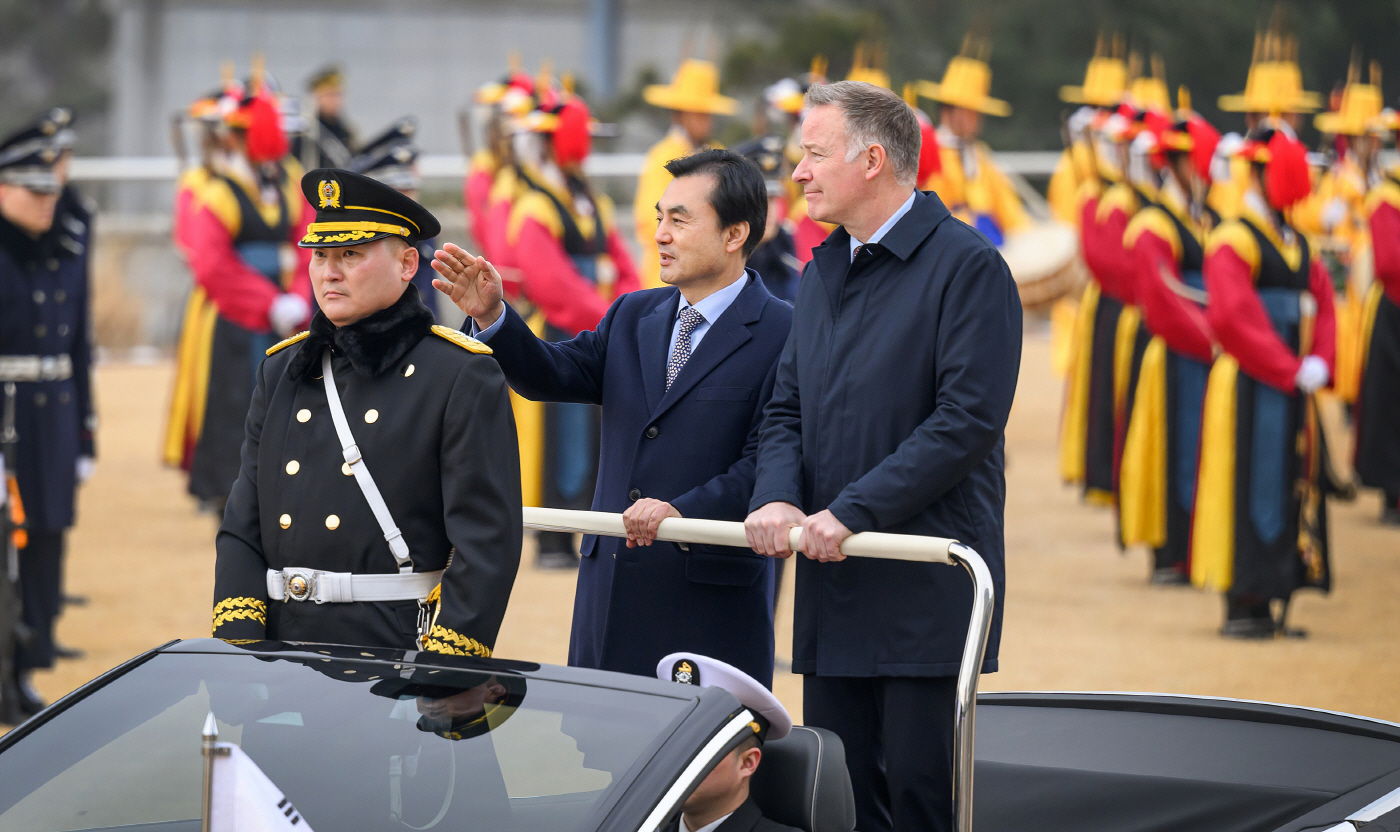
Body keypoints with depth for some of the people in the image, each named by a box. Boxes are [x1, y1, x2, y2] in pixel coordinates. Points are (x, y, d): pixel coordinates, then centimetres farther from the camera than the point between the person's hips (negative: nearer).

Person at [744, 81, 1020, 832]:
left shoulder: (965, 266, -8)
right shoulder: (821, 274, 17)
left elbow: (969, 419, -15)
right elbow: (786, 411, 17)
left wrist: (851, 512, -19)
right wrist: (777, 498, -5)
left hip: (927, 597, -7)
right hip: (833, 594, 7)